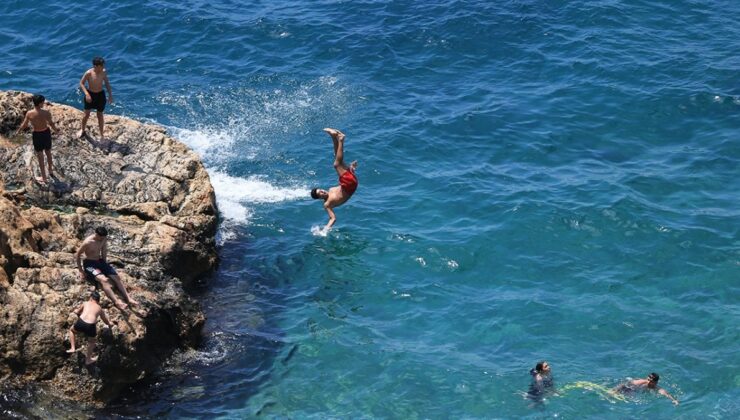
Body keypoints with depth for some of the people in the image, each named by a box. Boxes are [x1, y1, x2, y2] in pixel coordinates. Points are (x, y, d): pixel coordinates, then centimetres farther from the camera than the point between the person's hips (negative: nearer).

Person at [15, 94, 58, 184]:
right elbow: (51, 124, -11)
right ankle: (51, 170, 48)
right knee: (48, 153, 26)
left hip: (37, 135, -1)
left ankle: (44, 178, 23)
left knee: (40, 156, 13)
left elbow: (24, 125, -7)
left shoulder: (29, 114, -18)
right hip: (46, 133, 1)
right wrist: (56, 130, 11)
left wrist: (18, 132, 12)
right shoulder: (46, 113, -21)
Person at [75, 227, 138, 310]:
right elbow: (77, 255, -13)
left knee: (116, 277, -9)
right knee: (104, 279, -30)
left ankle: (128, 298, -11)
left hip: (100, 261, 7)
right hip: (89, 264, -7)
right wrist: (81, 271, -12)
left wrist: (104, 264, 16)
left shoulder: (104, 239, -4)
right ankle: (117, 302, -42)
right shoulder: (88, 242, -22)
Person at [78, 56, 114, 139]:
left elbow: (107, 83, 3)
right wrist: (86, 94, -24)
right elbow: (81, 83, -12)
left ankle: (102, 134, 23)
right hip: (90, 95, -2)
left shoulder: (104, 72, -12)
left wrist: (110, 95, 3)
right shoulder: (88, 73, -22)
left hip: (100, 95, 2)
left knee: (100, 115, 12)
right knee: (86, 114, 10)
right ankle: (82, 130, 35)